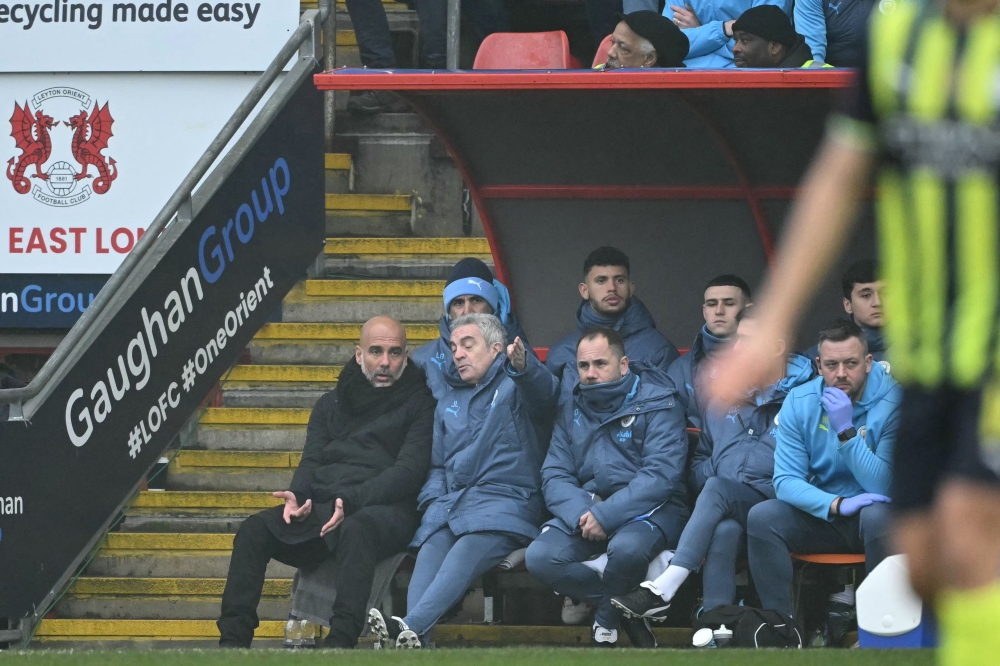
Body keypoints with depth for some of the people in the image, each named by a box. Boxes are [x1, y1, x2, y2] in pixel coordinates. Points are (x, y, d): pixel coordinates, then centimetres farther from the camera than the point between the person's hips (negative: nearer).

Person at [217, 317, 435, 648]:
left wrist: (350, 501, -18)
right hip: (321, 506, 5)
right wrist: (296, 495, -8)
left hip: (385, 508, -5)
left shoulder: (419, 404, 7)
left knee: (355, 532, -41)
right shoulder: (331, 404, 25)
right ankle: (232, 641, -26)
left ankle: (340, 643, -52)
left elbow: (409, 471, -5)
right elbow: (312, 460, 17)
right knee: (253, 531, -20)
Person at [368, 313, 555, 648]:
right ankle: (414, 641, -50)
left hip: (504, 500, -5)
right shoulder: (448, 403, 29)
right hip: (449, 503, 5)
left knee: (466, 552, -34)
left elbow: (542, 391, -16)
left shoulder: (514, 388, 9)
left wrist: (523, 367, -41)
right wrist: (432, 501, 6)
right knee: (430, 553, -28)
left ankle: (410, 626, -55)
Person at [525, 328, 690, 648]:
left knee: (626, 548, -39)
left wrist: (606, 515, -24)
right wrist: (580, 513, -17)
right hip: (586, 506, 5)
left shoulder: (657, 404, -4)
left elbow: (661, 474, -16)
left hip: (649, 509, -5)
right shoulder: (571, 412, 13)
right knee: (540, 557, -23)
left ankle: (606, 620, -6)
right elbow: (554, 476, 5)